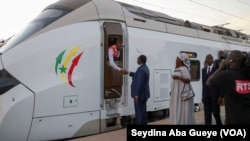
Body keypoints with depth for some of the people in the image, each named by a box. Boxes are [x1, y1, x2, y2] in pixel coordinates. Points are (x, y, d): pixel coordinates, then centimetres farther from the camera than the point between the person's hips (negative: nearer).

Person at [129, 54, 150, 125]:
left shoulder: (141, 69, -23)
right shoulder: (145, 67, 10)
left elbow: (139, 83, -25)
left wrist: (137, 95, -23)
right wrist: (129, 73, 31)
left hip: (140, 94, -10)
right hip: (144, 93, 10)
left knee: (139, 111, -4)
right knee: (143, 110, 17)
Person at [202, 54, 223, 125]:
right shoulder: (203, 70, 11)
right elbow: (203, 83, 12)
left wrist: (220, 96, -11)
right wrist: (203, 96, 10)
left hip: (215, 95, -4)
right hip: (206, 95, 4)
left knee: (216, 113, 2)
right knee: (207, 114, 5)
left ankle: (219, 123, 25)